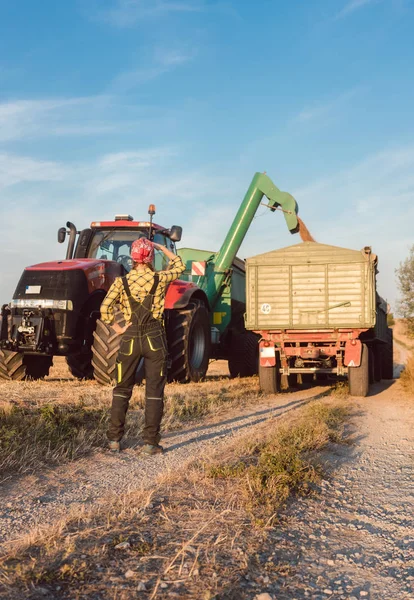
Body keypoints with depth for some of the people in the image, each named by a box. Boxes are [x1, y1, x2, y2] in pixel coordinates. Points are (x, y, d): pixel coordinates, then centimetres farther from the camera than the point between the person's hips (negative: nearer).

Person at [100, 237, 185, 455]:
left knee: (122, 390, 14)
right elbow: (179, 265, 15)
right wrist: (161, 247, 19)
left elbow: (105, 308, -11)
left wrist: (117, 328, 1)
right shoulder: (159, 279, -4)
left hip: (130, 338, 2)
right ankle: (150, 442, 5)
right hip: (154, 338, -1)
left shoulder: (121, 282, -2)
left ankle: (114, 439, 15)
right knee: (154, 392, 5)